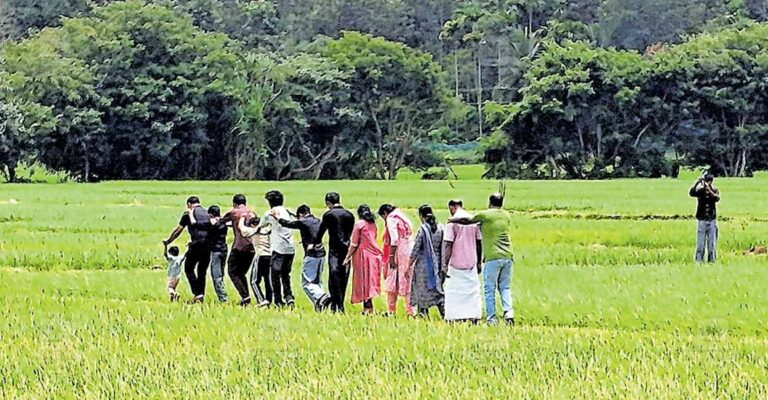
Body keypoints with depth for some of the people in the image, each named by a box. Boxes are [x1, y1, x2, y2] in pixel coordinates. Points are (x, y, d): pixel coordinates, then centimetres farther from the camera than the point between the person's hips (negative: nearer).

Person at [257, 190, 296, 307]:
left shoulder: (270, 214, 0)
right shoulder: (287, 212, 13)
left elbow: (260, 227, 14)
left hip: (279, 248, -5)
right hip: (290, 248, 5)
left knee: (275, 275, 2)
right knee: (286, 275, 15)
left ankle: (278, 301, 1)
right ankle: (289, 297, 2)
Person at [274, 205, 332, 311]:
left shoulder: (303, 222, -7)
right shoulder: (317, 221, 11)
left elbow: (288, 224, 5)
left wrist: (278, 218, 22)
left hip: (311, 255, -7)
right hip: (321, 254, 7)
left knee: (307, 282, -6)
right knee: (317, 281, 15)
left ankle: (322, 297, -24)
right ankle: (319, 305, 10)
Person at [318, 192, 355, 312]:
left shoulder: (328, 215, -5)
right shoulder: (350, 215, 10)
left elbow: (321, 231, 4)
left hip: (334, 250, -5)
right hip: (347, 249, 5)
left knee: (334, 279, -5)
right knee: (343, 279, 10)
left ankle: (336, 307, -11)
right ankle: (340, 305, 15)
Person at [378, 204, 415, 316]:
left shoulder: (391, 219, -5)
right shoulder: (404, 218, 19)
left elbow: (394, 239, -16)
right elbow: (410, 237, 14)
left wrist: (391, 257, -16)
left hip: (399, 254, -7)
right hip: (410, 255, 7)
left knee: (392, 283, 3)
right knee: (408, 283, 7)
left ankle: (391, 310, 7)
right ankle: (411, 311, 2)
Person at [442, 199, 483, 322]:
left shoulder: (453, 222, -9)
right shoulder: (474, 220, 6)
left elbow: (448, 245, -13)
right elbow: (479, 243, 11)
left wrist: (445, 264, -11)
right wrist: (479, 263, 19)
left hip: (456, 264, -5)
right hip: (471, 264, 5)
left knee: (454, 292, 1)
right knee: (473, 291, 8)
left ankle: (455, 319, -3)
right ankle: (474, 317, 2)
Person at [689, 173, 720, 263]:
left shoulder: (715, 190, 4)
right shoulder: (700, 190, 1)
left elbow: (717, 199, -16)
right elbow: (691, 193, -17)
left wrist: (709, 190, -27)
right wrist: (697, 183, -28)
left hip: (712, 221, 1)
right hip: (701, 220, -1)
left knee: (712, 243, 2)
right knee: (700, 243, -4)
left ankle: (712, 260, 7)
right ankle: (698, 260, -2)